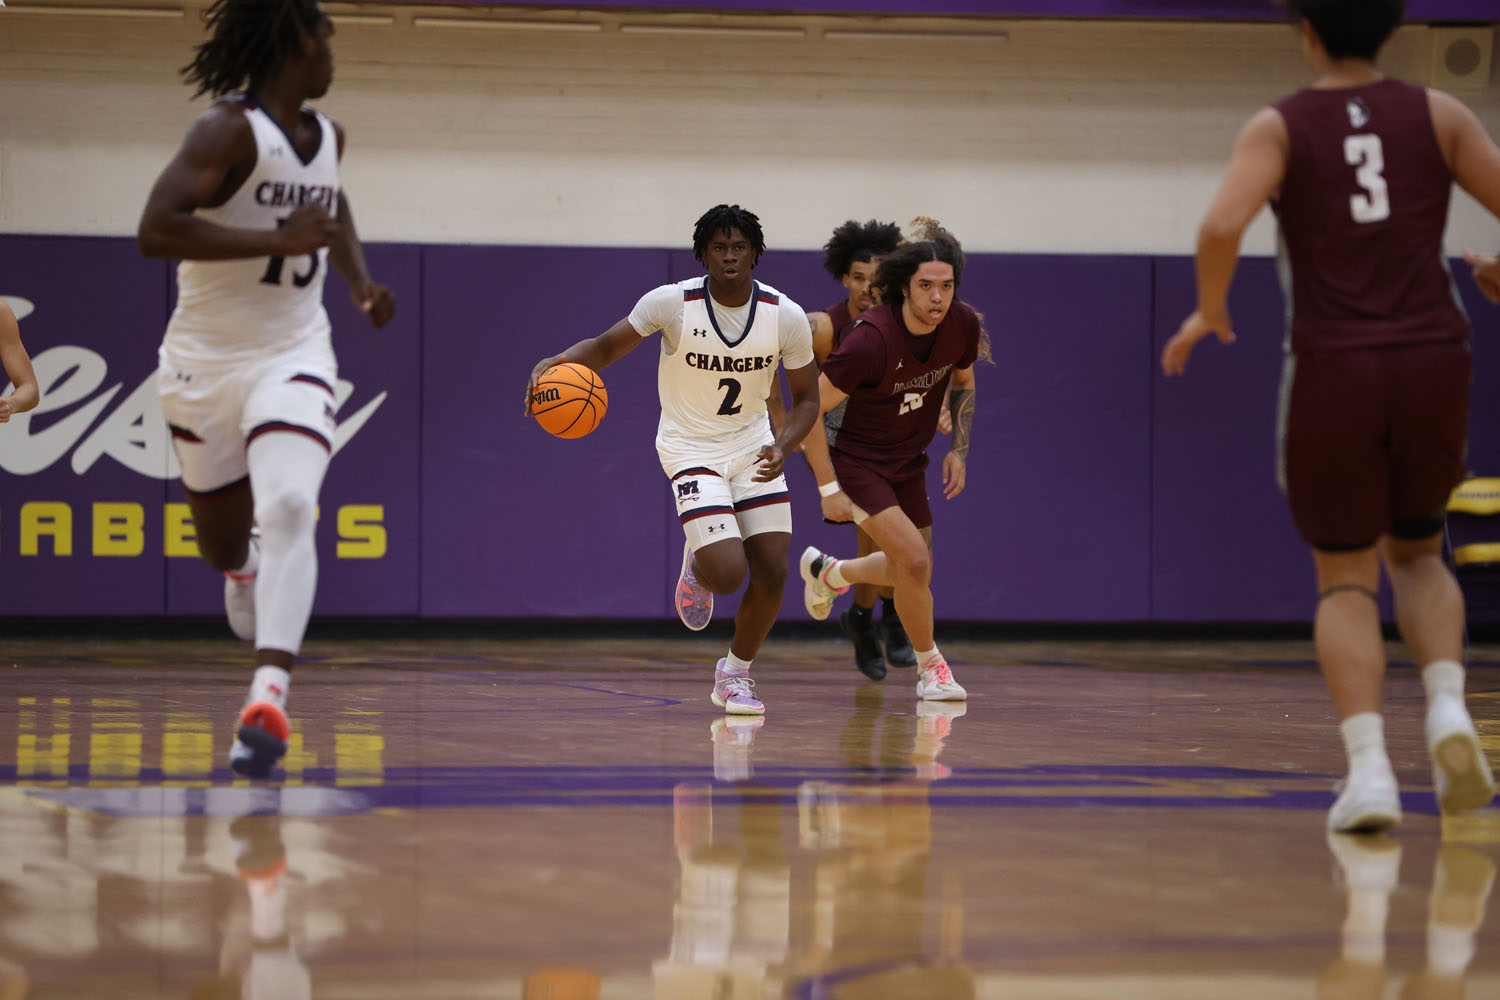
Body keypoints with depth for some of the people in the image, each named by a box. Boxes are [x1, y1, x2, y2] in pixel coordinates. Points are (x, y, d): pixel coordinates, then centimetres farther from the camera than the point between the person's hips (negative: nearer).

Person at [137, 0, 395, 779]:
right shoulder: (230, 130, -18)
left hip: (293, 357, 3)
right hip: (205, 362, -3)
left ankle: (268, 702, -32)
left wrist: (359, 279, 13)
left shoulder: (327, 137, 4)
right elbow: (155, 231, -31)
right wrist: (282, 239, -32)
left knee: (287, 510, -24)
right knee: (221, 543, 15)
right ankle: (244, 563, 55)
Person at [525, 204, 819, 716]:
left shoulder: (786, 317, -12)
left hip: (752, 445, 3)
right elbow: (606, 347, -6)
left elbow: (805, 397, 0)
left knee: (772, 573, -3)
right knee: (728, 575, -19)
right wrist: (557, 362, -27)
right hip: (690, 448, -3)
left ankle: (735, 673, 23)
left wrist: (782, 447, -19)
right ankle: (697, 563, 21)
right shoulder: (671, 303, -18)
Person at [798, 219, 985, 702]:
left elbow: (963, 382, 10)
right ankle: (930, 667, 3)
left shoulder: (964, 325, -13)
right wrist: (829, 488, -22)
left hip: (909, 463, 7)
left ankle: (826, 572, 47)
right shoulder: (871, 339, -31)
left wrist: (959, 449, 1)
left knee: (912, 573, 17)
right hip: (855, 458, -7)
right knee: (914, 558, -19)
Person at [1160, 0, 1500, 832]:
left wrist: (1209, 312, 2)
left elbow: (1222, 225, -15)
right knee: (1415, 552, 22)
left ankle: (1368, 766, -11)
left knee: (1346, 576, 8)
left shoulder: (1279, 127, 1)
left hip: (1333, 367, -2)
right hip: (1433, 358, 2)